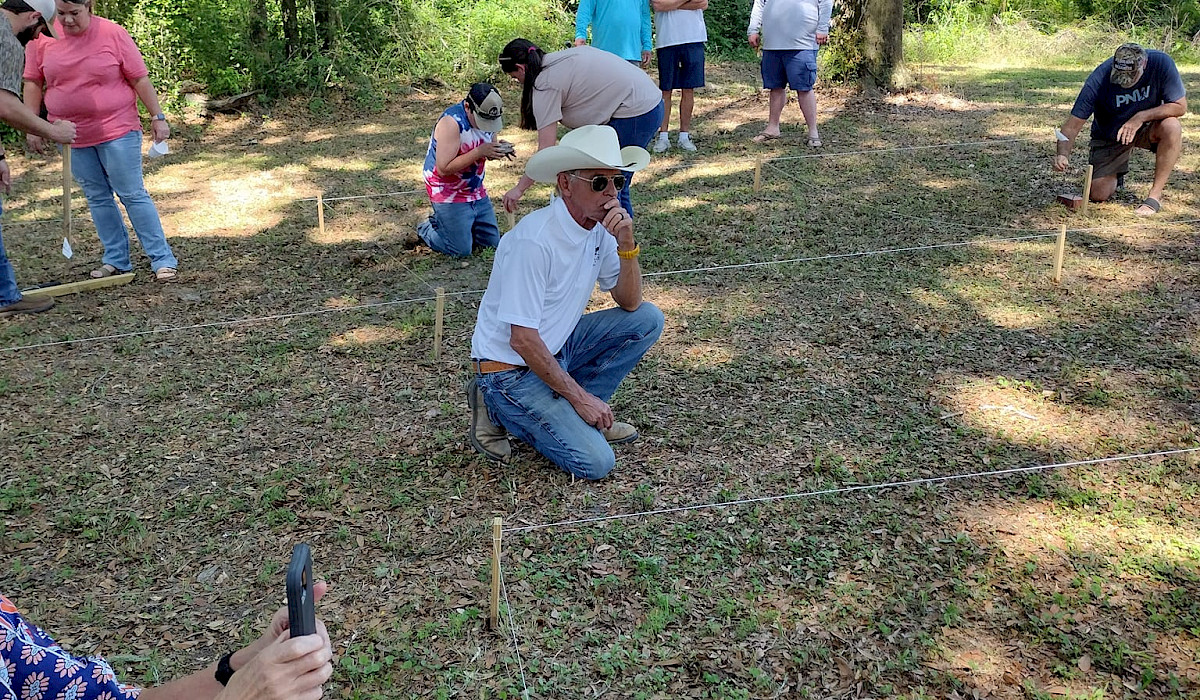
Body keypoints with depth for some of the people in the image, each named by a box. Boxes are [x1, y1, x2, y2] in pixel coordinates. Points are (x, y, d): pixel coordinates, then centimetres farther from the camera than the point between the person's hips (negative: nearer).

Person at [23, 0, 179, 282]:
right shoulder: (42, 37, 1)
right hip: (72, 136, 4)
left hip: (117, 131, -4)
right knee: (97, 198, 9)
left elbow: (140, 78, -4)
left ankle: (163, 259, 1)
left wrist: (157, 116, -6)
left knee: (133, 194, -3)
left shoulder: (113, 34, -7)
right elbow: (33, 83, 7)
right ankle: (116, 260, 18)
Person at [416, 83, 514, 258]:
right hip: (448, 196, -8)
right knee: (461, 250, -6)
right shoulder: (451, 122, -26)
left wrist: (499, 149, -13)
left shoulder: (486, 117, -3)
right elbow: (444, 168, -29)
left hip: (476, 192, 8)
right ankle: (427, 229, 21)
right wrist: (480, 152, -33)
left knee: (492, 242, 11)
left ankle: (446, 223, 31)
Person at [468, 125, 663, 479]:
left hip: (557, 348, 8)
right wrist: (579, 396, -18)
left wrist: (626, 244, -18)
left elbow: (630, 304, -1)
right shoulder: (534, 240, -27)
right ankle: (500, 411, 2)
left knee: (647, 319, -5)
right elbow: (522, 340, -25)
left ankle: (568, 412, 2)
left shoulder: (601, 226, -4)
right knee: (595, 462, -16)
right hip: (511, 367, -8)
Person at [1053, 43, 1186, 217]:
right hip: (1109, 135, -1)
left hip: (1145, 127, 1)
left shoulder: (1161, 63, -25)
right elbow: (1073, 124, -27)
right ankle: (1117, 173, 28)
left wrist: (1141, 117, -32)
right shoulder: (1099, 79, -28)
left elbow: (1180, 106, -19)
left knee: (1172, 127, -34)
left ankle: (1155, 195, -20)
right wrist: (1063, 153, -44)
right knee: (1098, 194, -11)